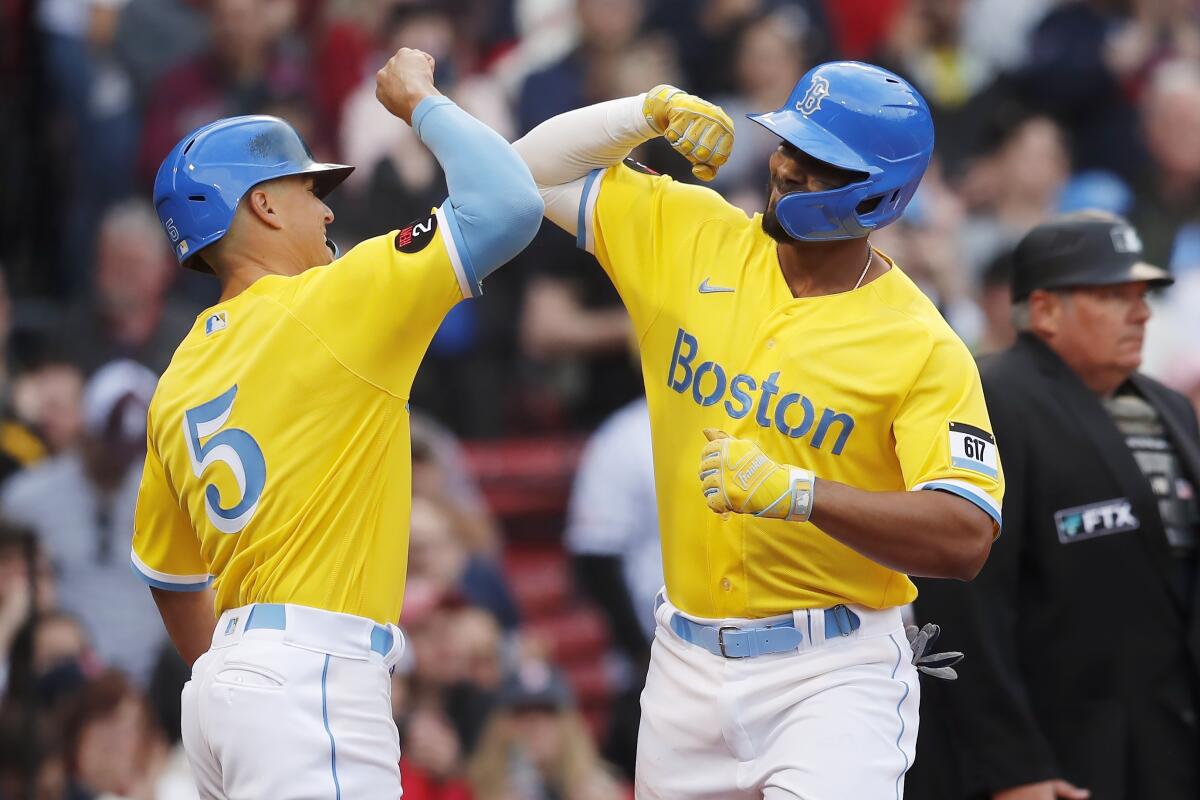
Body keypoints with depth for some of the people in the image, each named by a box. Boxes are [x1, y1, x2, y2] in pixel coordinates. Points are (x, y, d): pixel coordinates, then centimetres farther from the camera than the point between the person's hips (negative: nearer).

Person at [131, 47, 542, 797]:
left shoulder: (180, 378, 17)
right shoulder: (323, 307, -6)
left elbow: (169, 576, 26)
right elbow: (508, 203, -10)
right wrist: (419, 101, 5)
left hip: (225, 681, 9)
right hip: (311, 676, -9)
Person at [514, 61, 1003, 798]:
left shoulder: (924, 348, -12)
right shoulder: (689, 236, 4)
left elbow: (966, 541, -21)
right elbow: (537, 171, 12)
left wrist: (796, 492, -30)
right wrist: (646, 114, -5)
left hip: (832, 674, -5)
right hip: (687, 662, 5)